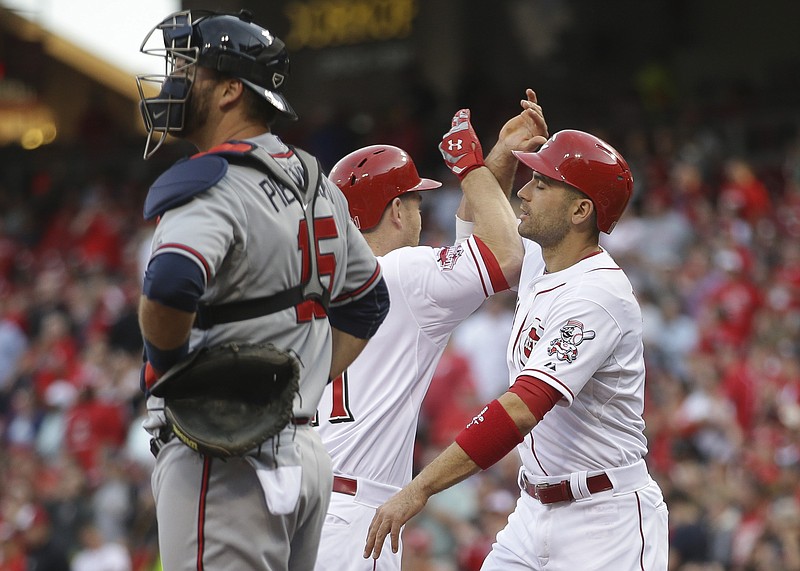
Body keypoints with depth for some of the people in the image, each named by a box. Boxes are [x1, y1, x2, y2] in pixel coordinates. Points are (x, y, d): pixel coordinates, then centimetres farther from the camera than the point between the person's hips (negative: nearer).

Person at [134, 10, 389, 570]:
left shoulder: (211, 185, -14)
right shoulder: (315, 182, 14)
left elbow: (169, 290, -33)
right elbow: (367, 301, 26)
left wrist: (168, 366, -14)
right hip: (305, 455, 9)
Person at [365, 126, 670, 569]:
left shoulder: (597, 295, -23)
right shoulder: (537, 260, 6)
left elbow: (521, 411, -33)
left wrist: (419, 489, -38)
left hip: (608, 519, -9)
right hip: (535, 512, 9)